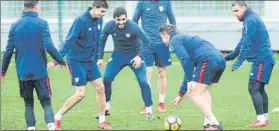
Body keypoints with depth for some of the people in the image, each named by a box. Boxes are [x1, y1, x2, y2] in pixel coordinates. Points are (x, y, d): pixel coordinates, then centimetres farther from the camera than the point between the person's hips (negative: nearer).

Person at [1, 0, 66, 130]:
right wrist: (61, 61, -5)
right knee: (46, 103, 0)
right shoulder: (42, 24, -5)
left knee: (28, 104, 13)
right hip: (40, 71, -2)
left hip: (22, 72, 2)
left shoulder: (15, 25, 4)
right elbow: (48, 46, -14)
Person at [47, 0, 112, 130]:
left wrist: (97, 57, 19)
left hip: (90, 60, 7)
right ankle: (57, 118, 4)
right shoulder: (81, 21, -21)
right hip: (77, 60, -7)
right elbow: (69, 41, -24)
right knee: (80, 94, -10)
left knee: (100, 88, 3)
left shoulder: (99, 20, 2)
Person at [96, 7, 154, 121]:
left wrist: (139, 56, -32)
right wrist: (100, 57, 1)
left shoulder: (133, 27, -29)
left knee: (143, 81, -14)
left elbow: (146, 40, -22)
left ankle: (149, 111, -1)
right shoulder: (109, 26, -18)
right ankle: (107, 108, 14)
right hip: (118, 55, 3)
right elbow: (102, 39, 0)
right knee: (106, 79, -5)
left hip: (134, 55, -3)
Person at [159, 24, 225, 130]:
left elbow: (186, 59, -10)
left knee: (193, 94, -2)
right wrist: (180, 95, 44)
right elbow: (189, 71, 41)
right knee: (203, 90, 26)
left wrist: (190, 81, -10)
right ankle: (208, 122, 14)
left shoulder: (174, 40, 9)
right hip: (221, 60, 9)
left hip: (208, 60, -9)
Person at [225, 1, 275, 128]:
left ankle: (261, 119, -15)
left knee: (253, 88, -13)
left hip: (261, 60, -10)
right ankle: (265, 118, 18)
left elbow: (247, 44, -20)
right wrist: (231, 56, 34)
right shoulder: (252, 19, 19)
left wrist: (238, 62, -21)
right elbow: (243, 42, 29)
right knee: (259, 89, 14)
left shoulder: (250, 21, -13)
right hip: (264, 60, 10)